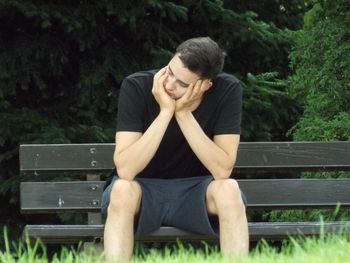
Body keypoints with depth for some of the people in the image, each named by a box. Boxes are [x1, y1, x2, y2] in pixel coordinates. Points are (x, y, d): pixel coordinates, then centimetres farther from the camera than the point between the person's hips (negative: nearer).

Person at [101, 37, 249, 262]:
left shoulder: (227, 90, -15)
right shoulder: (136, 87, -18)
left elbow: (222, 170, -21)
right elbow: (125, 169, -26)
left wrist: (183, 113, -28)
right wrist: (165, 112, -31)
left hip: (195, 191, 1)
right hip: (144, 187, -1)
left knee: (228, 190, -31)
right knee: (122, 190, -34)